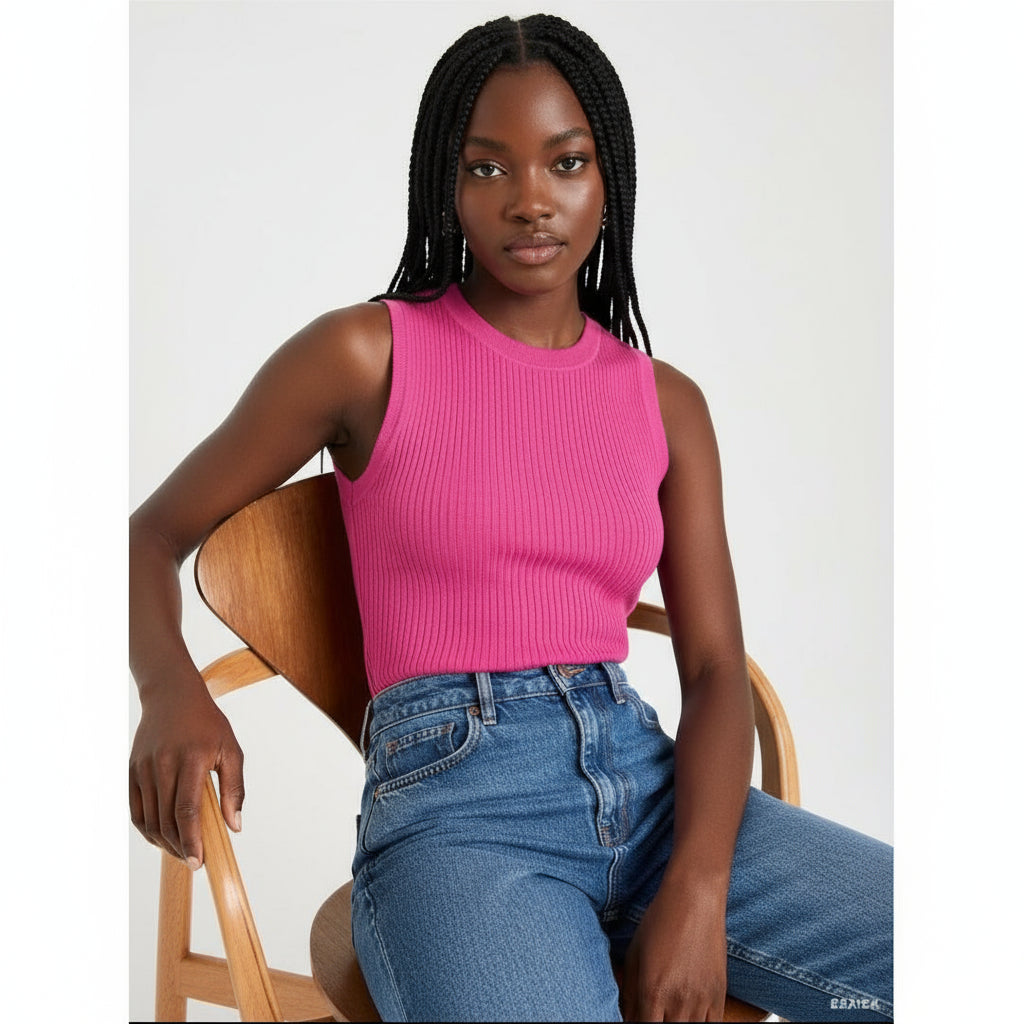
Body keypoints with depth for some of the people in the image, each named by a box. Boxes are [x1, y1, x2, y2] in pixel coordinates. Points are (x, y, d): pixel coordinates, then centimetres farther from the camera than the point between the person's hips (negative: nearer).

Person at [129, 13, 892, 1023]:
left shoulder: (666, 402, 13)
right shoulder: (365, 354, 2)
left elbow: (716, 666, 6)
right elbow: (150, 534, 8)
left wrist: (698, 891, -11)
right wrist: (171, 691, -15)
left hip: (652, 783, 4)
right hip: (452, 800, -4)